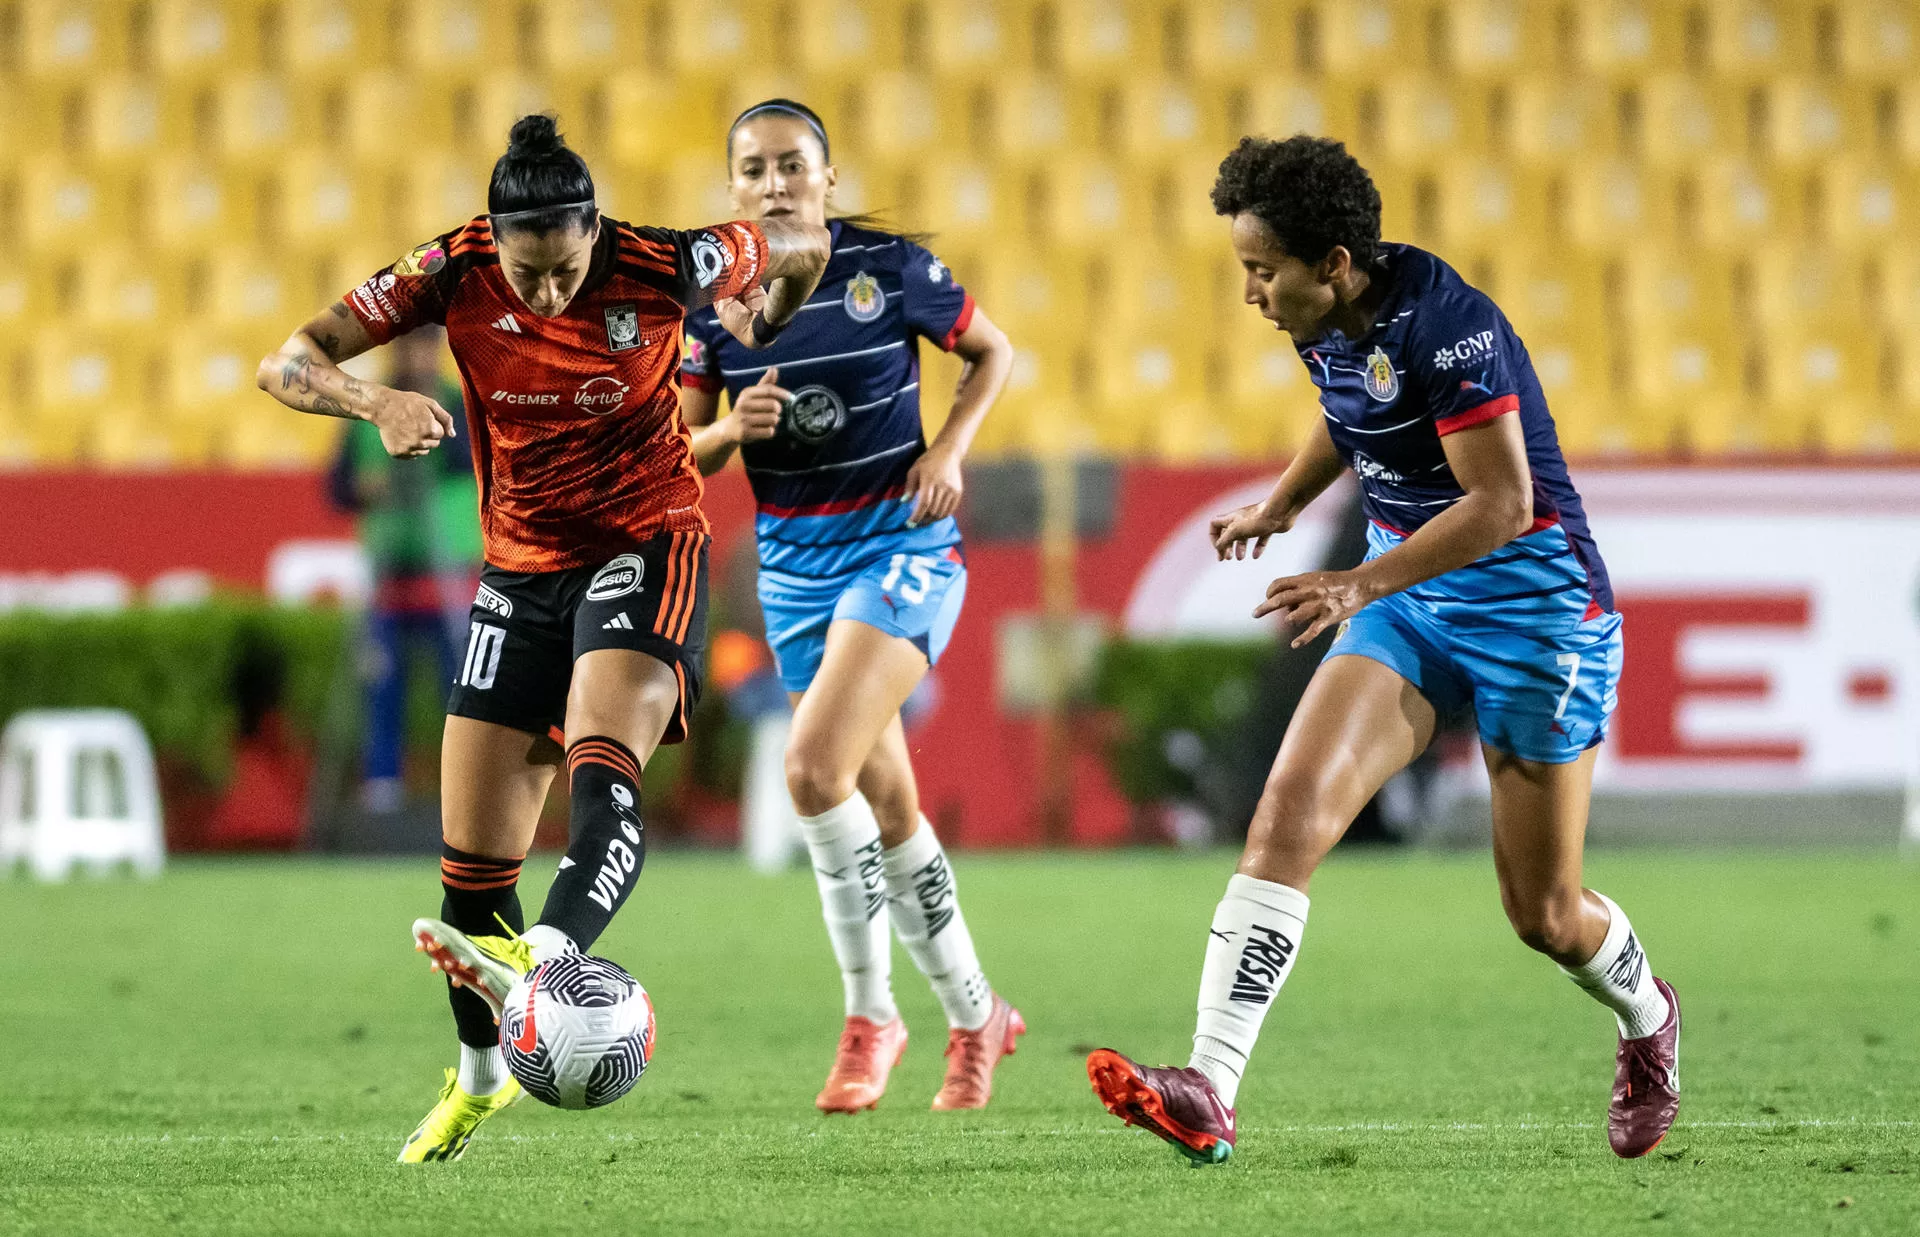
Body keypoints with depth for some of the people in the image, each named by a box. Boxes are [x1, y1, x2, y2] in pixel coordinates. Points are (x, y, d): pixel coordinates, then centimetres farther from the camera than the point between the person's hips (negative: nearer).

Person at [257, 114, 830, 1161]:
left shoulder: (663, 268, -17)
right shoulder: (454, 274, -12)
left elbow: (801, 248, 3)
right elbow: (287, 363, -15)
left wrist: (752, 341, 16)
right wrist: (375, 401, -34)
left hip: (644, 551, -3)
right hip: (519, 572, 3)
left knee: (601, 775, -32)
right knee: (470, 857, 3)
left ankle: (538, 962, -55)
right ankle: (481, 1074, 25)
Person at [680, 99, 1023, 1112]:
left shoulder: (888, 267, -9)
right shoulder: (712, 298, -1)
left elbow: (993, 352, 6)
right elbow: (685, 453, 5)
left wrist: (948, 448, -9)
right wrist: (734, 429, -17)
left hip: (902, 542, -4)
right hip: (794, 559, 5)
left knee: (813, 767, -22)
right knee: (886, 806, 10)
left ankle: (869, 1014, -8)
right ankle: (974, 1015, 27)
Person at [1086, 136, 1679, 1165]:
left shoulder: (1444, 325, -25)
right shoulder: (1325, 324, 1)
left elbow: (1504, 504, -27)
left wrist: (1360, 587, -29)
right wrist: (1281, 505, 20)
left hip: (1532, 600, -7)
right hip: (1406, 593, 7)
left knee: (1542, 914, 3)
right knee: (1289, 813, -16)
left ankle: (1648, 1023, 38)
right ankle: (1206, 1095, -23)